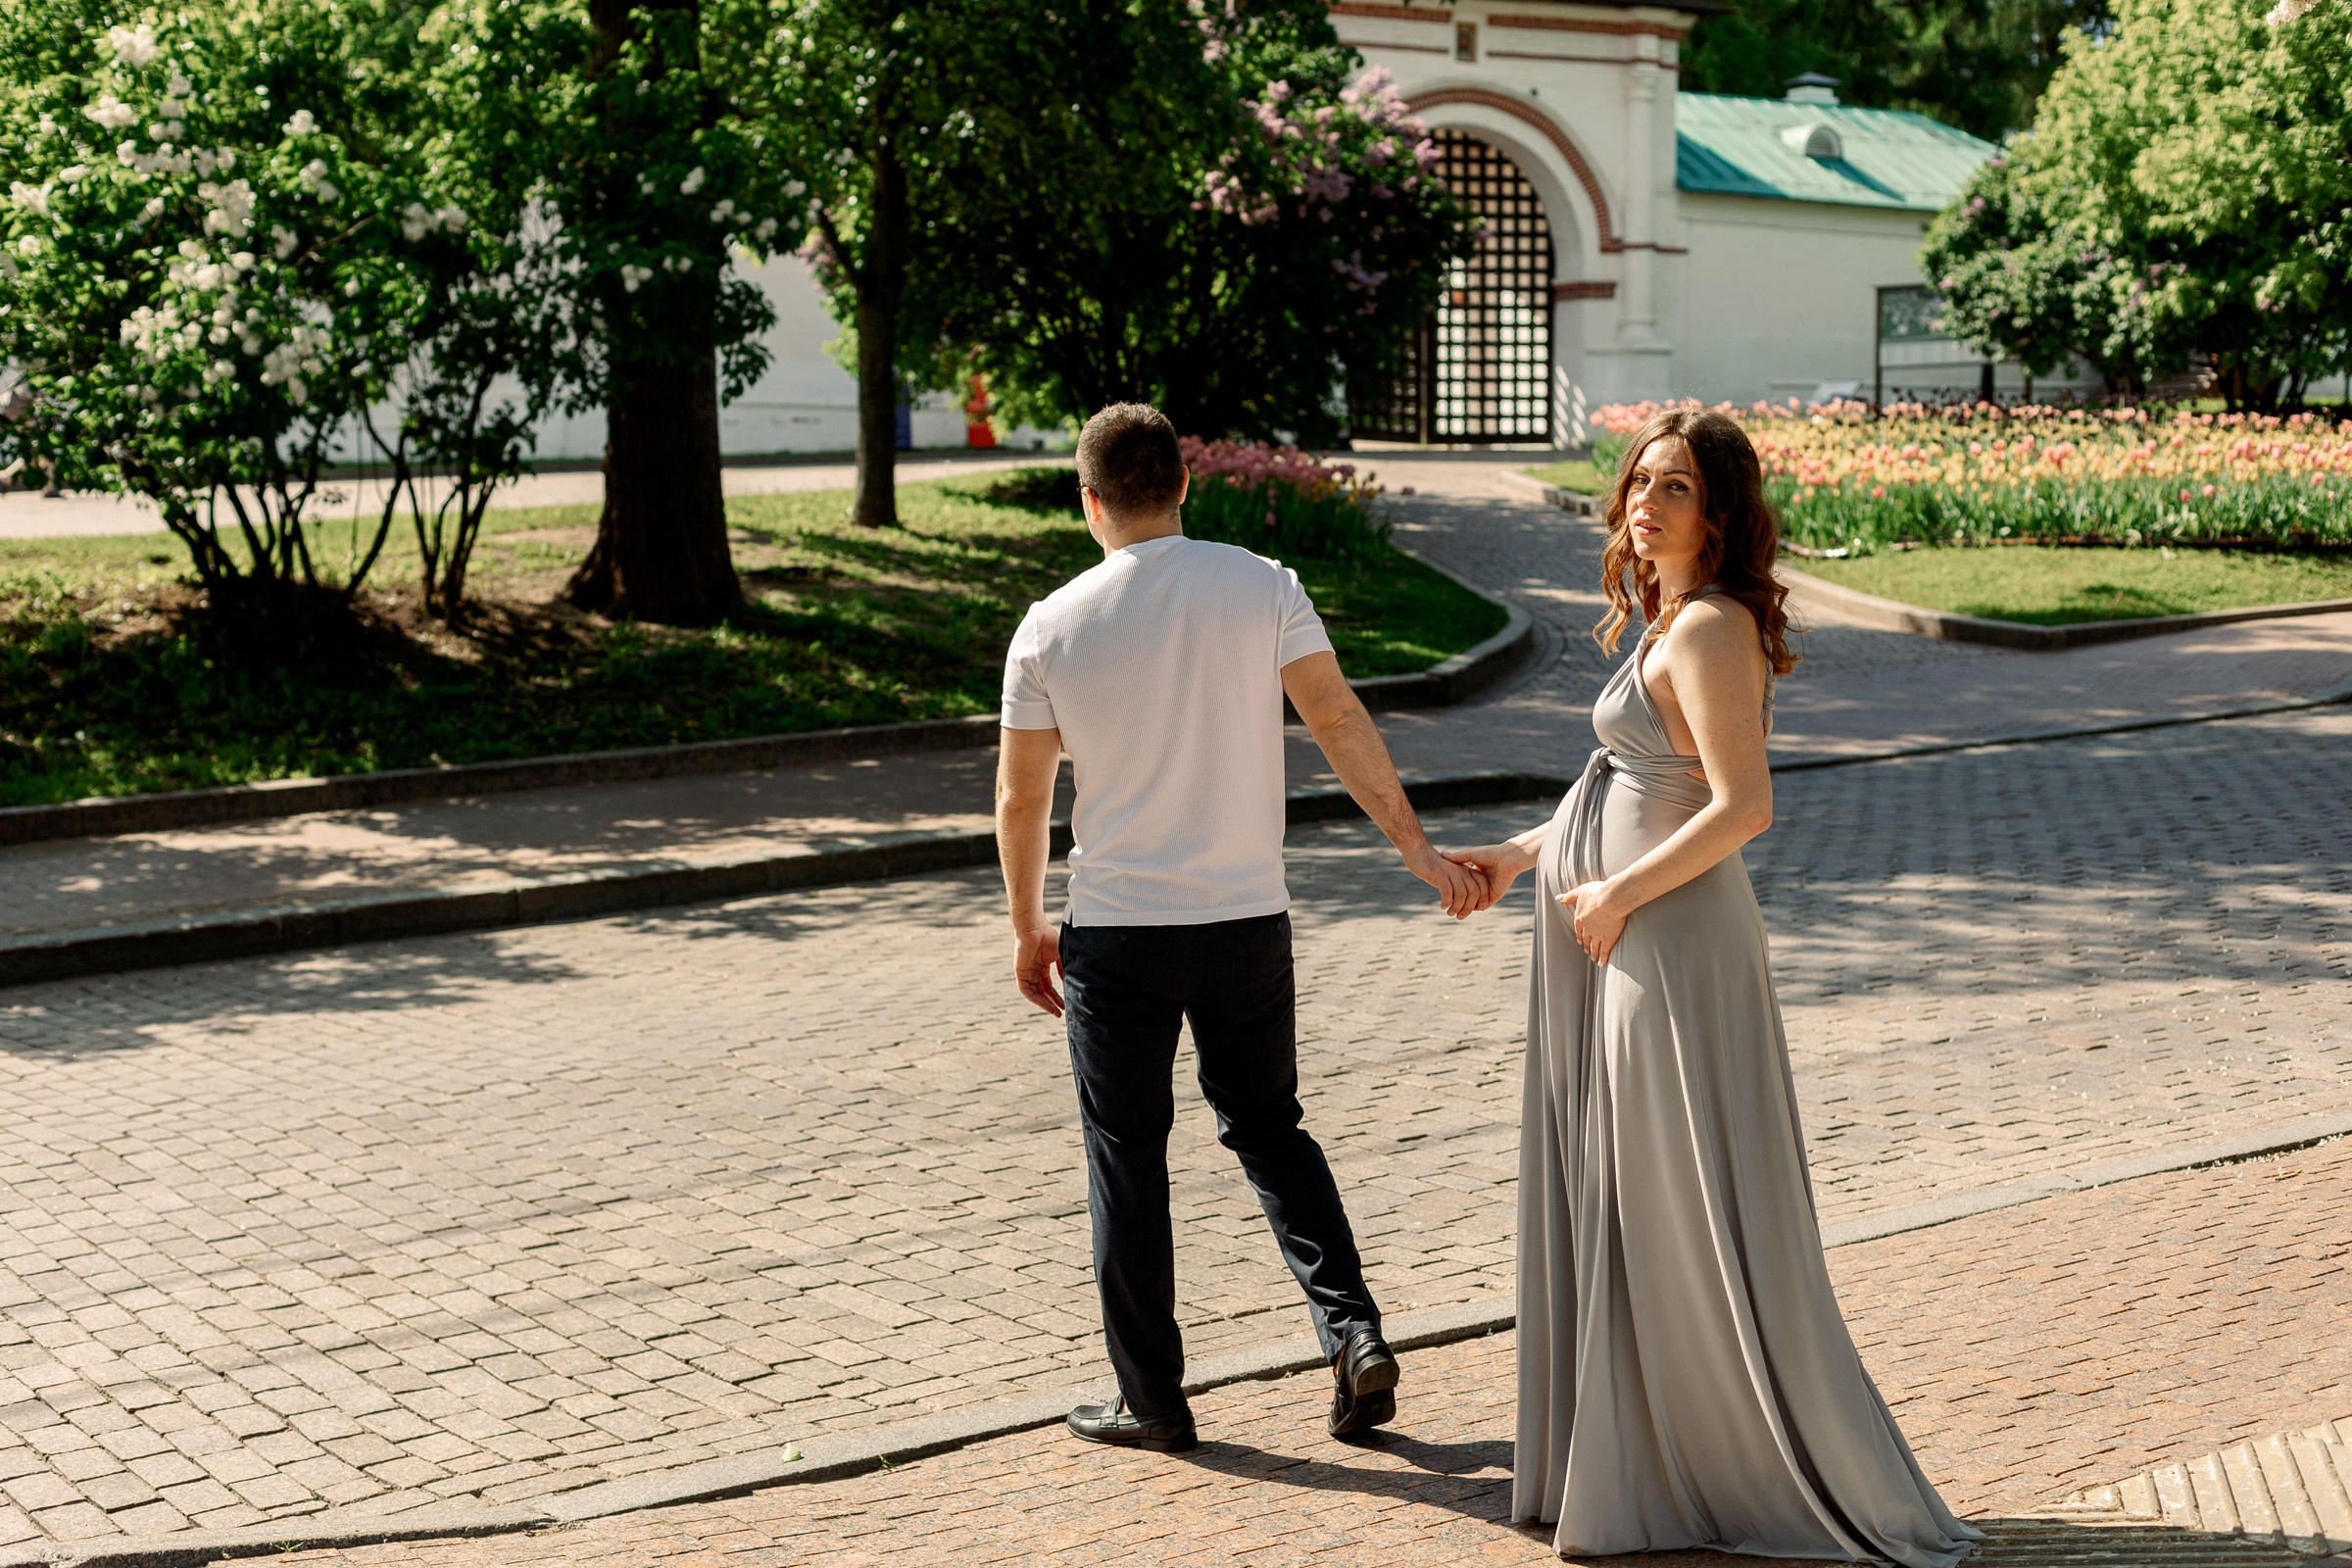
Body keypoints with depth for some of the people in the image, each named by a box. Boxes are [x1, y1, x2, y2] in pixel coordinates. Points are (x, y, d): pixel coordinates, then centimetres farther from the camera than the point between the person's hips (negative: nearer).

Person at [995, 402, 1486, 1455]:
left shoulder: (1051, 627, -5)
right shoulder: (1264, 589, -4)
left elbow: (1020, 797, 0)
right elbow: (1339, 721, -8)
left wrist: (1027, 930, 13)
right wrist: (1417, 848, -3)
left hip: (1115, 930, -2)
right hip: (1248, 921, 2)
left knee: (1126, 1158, 9)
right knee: (1268, 1127, 19)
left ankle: (1152, 1401, 15)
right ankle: (1353, 1330, 5)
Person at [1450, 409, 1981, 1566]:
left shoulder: (1709, 628, -17)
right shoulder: (1673, 623, 13)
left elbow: (1743, 805, -25)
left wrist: (1620, 893, -17)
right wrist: (1522, 854, 20)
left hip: (1666, 946, -10)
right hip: (1617, 947, 10)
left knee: (1694, 1220, -1)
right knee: (1612, 1202, 15)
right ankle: (1628, 1461, 26)